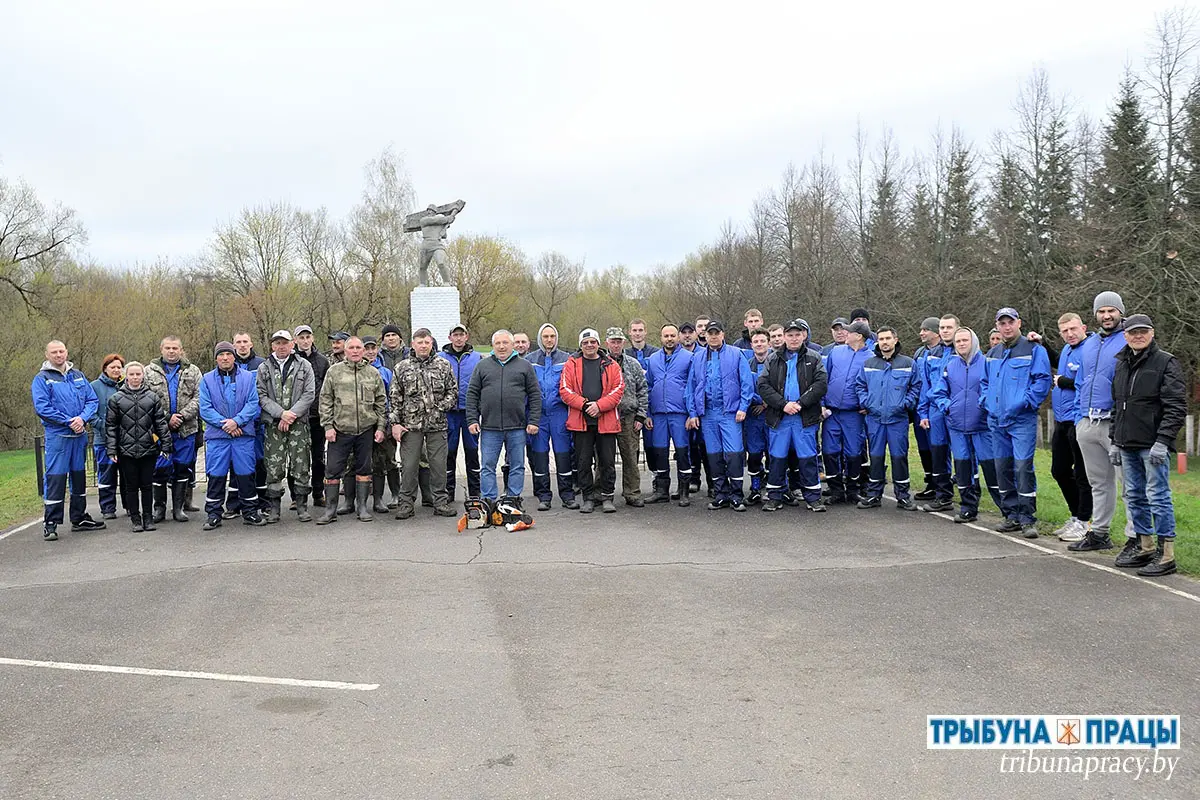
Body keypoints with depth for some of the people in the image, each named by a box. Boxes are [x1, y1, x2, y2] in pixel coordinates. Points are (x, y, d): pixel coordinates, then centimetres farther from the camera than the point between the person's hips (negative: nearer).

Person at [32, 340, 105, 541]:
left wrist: (82, 418, -11)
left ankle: (79, 518, 24)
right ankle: (50, 523, -2)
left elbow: (92, 400, 8)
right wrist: (68, 422, -16)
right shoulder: (42, 379, -3)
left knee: (79, 475, 13)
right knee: (56, 477, -8)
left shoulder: (78, 376, 12)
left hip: (80, 434, 5)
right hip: (57, 436, -5)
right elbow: (41, 408, -12)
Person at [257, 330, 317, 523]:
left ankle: (302, 507, 10)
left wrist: (291, 414, -10)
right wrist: (281, 413, -12)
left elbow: (309, 394, 0)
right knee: (274, 467, 0)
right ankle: (273, 508, 9)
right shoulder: (264, 368, 9)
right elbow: (261, 396, 1)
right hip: (273, 424, 1)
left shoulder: (304, 366, 6)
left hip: (299, 423, 0)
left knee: (301, 466, 0)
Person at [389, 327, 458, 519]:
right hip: (411, 424, 0)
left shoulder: (443, 365, 6)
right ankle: (406, 502, 12)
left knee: (439, 464, 5)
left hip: (437, 424, 0)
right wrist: (395, 423, -1)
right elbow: (395, 398, 6)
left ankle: (440, 501, 15)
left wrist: (440, 408, -7)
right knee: (409, 465, 3)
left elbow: (453, 392, 8)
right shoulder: (402, 368, 6)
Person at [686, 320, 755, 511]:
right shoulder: (698, 358, 12)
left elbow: (747, 383, -1)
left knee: (734, 454, -8)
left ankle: (736, 495, 1)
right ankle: (720, 495, 16)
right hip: (707, 414, 4)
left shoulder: (735, 355, 2)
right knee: (714, 455, 7)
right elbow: (692, 387, 14)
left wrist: (743, 408, -8)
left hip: (730, 412, -4)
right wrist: (693, 413, 8)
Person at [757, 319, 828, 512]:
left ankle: (813, 497, 10)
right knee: (777, 457, 6)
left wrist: (800, 403, -14)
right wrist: (783, 404, -11)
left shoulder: (814, 358, 7)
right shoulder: (772, 359, 9)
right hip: (778, 416, 1)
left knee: (808, 457, 1)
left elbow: (821, 384, -4)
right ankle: (775, 496, 16)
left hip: (806, 417, -1)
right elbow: (763, 385, 0)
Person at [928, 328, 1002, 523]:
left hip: (982, 424, -4)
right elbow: (938, 392, 14)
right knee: (962, 467, 9)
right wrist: (946, 406, 0)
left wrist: (988, 404, -13)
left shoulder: (986, 362, -2)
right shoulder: (948, 365, 10)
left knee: (990, 465, -5)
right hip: (957, 425, 4)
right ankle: (968, 508, 20)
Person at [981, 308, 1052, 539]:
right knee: (1002, 468, 9)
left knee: (1022, 466, -12)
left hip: (1022, 419, -6)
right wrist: (986, 400, 11)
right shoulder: (992, 354, 17)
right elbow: (985, 381, 27)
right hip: (996, 420, 7)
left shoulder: (1034, 350, -3)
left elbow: (1043, 380, -10)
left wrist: (1024, 401, -16)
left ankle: (1027, 518, -5)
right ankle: (1012, 515, 18)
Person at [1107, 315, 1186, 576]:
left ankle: (1167, 555, 0)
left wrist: (1162, 441, -19)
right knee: (1134, 497, 13)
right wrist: (1115, 441, 17)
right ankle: (1145, 547, 24)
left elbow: (1176, 407, -11)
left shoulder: (1166, 362, -5)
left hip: (1154, 446, -7)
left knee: (1158, 497, -6)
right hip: (1127, 446, 7)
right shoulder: (1122, 364, 16)